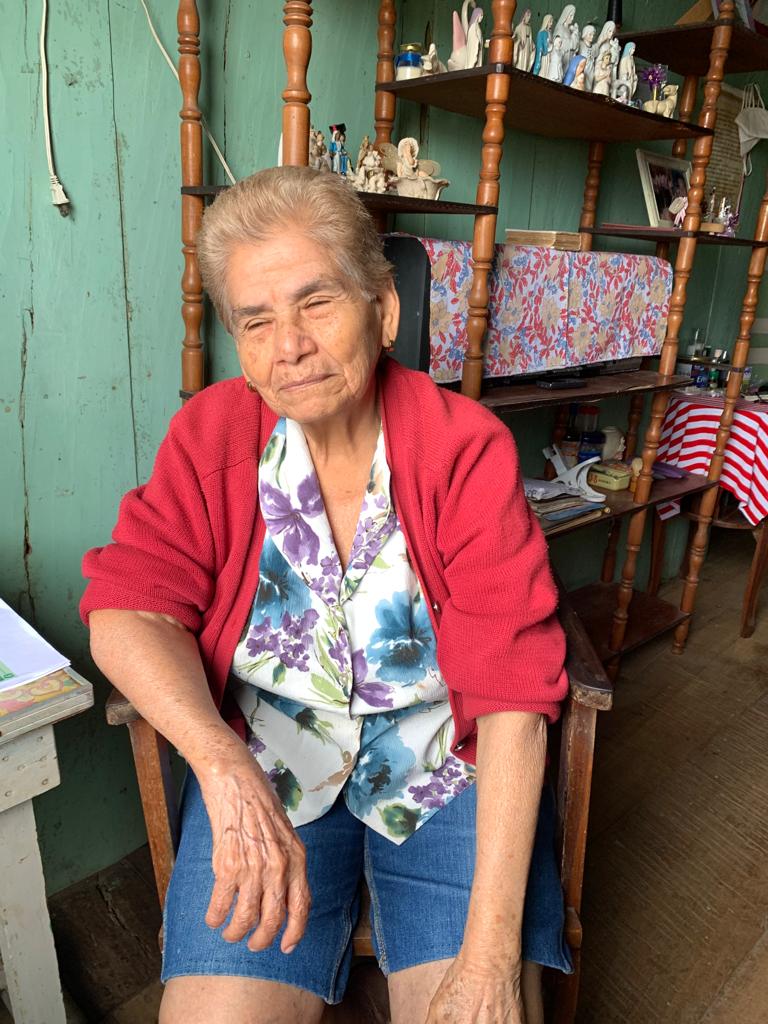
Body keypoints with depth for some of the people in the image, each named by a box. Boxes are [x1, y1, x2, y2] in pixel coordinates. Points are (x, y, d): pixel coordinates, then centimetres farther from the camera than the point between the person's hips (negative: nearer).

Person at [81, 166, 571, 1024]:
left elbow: (512, 690, -16)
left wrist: (493, 948, -21)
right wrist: (226, 768, -27)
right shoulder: (211, 432, -3)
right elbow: (129, 608, -9)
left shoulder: (468, 447, -12)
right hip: (263, 765, 1)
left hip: (447, 766, 0)